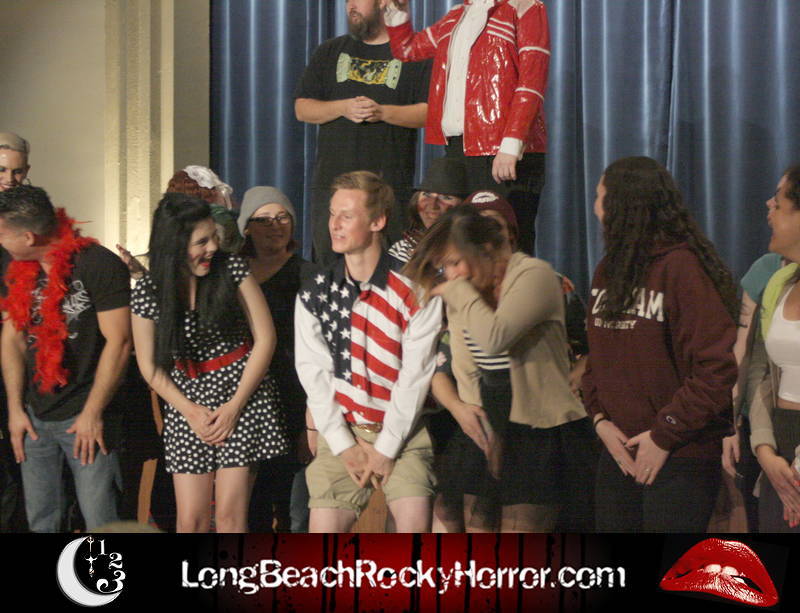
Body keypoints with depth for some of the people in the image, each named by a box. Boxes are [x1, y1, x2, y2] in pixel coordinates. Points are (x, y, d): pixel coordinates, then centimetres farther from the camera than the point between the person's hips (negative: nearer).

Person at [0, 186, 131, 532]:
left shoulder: (99, 265, -13)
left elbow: (118, 342, -14)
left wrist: (92, 414, -13)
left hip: (86, 417, -6)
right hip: (35, 416, 6)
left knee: (99, 521, -4)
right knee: (39, 520, 11)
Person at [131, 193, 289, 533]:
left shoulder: (231, 269, -8)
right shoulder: (148, 291, -5)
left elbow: (265, 338, -5)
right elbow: (149, 365, 4)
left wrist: (234, 406, -8)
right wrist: (190, 411, -6)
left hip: (242, 393, -1)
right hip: (185, 401, 1)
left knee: (230, 514, -5)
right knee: (190, 520, -1)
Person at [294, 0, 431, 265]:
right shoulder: (329, 52, 18)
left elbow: (433, 111, -3)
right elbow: (302, 109, 11)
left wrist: (383, 112, -15)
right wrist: (342, 108, -7)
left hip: (390, 182, -3)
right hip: (332, 180, 3)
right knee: (329, 261, 1)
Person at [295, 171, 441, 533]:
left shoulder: (414, 289, -8)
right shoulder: (313, 295, 2)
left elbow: (415, 377, -9)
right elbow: (314, 375, -1)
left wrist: (385, 449, -10)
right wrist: (345, 447, -8)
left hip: (403, 431, -2)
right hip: (341, 432, 3)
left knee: (414, 520, -21)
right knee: (324, 529, -8)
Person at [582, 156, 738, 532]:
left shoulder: (681, 266, -14)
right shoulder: (609, 268, 13)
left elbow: (717, 367, -19)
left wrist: (665, 435, -16)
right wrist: (599, 417, 0)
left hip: (680, 459, -8)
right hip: (619, 453, 8)